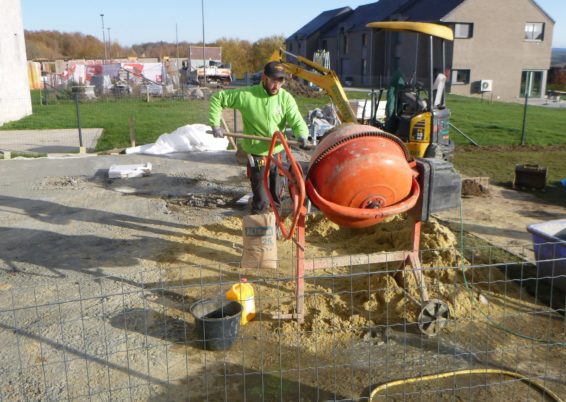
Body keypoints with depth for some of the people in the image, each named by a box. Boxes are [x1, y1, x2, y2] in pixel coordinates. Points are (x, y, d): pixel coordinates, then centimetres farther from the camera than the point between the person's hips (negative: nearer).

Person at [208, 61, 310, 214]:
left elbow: (297, 121, -12)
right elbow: (217, 99, -1)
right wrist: (215, 124, -8)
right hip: (257, 155, -3)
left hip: (279, 154, 3)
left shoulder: (286, 98, -5)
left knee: (277, 196, 17)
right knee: (261, 200, 0)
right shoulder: (246, 95, -11)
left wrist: (302, 136, -34)